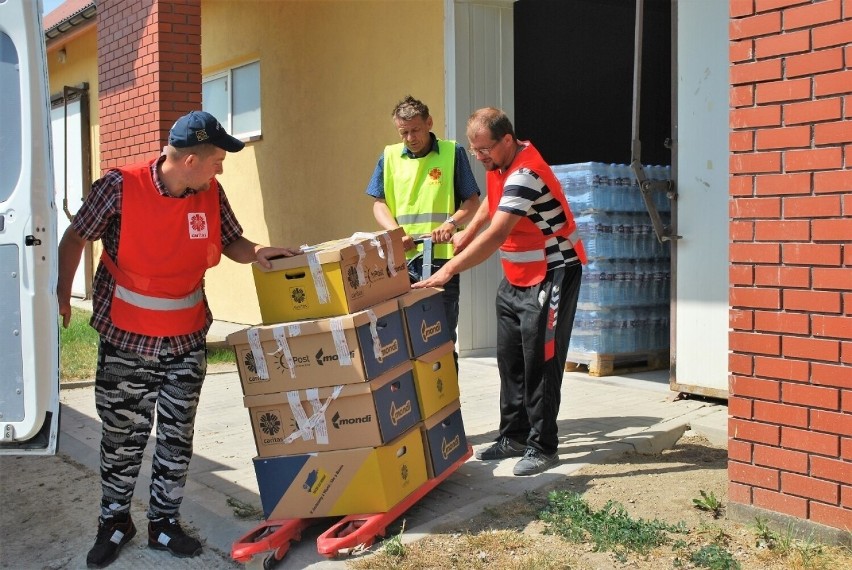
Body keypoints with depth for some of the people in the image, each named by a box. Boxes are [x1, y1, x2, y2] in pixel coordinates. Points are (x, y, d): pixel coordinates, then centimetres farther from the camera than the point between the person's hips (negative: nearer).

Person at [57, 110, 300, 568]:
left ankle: (164, 523, 28)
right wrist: (63, 294, -8)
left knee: (177, 438, 11)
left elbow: (230, 241, 9)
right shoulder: (120, 187, -15)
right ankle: (114, 522, 31)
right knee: (122, 437, 11)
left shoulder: (211, 194, -4)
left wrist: (256, 252, -12)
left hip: (188, 341, 3)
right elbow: (75, 238, -4)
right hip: (126, 341, -3)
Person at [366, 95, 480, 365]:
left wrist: (451, 222, -17)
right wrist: (395, 232, -8)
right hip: (401, 259, 3)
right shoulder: (390, 156, 10)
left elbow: (472, 201, 3)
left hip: (441, 257, -2)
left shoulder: (452, 152, 2)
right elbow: (379, 203, 11)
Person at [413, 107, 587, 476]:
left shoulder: (525, 173, -26)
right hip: (515, 278, 9)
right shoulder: (499, 163, 3)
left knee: (540, 364, -5)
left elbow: (496, 235, -34)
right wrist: (467, 233, 18)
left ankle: (542, 448, 5)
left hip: (551, 275, -9)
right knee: (510, 361, 11)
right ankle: (514, 437, 20)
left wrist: (448, 270, -37)